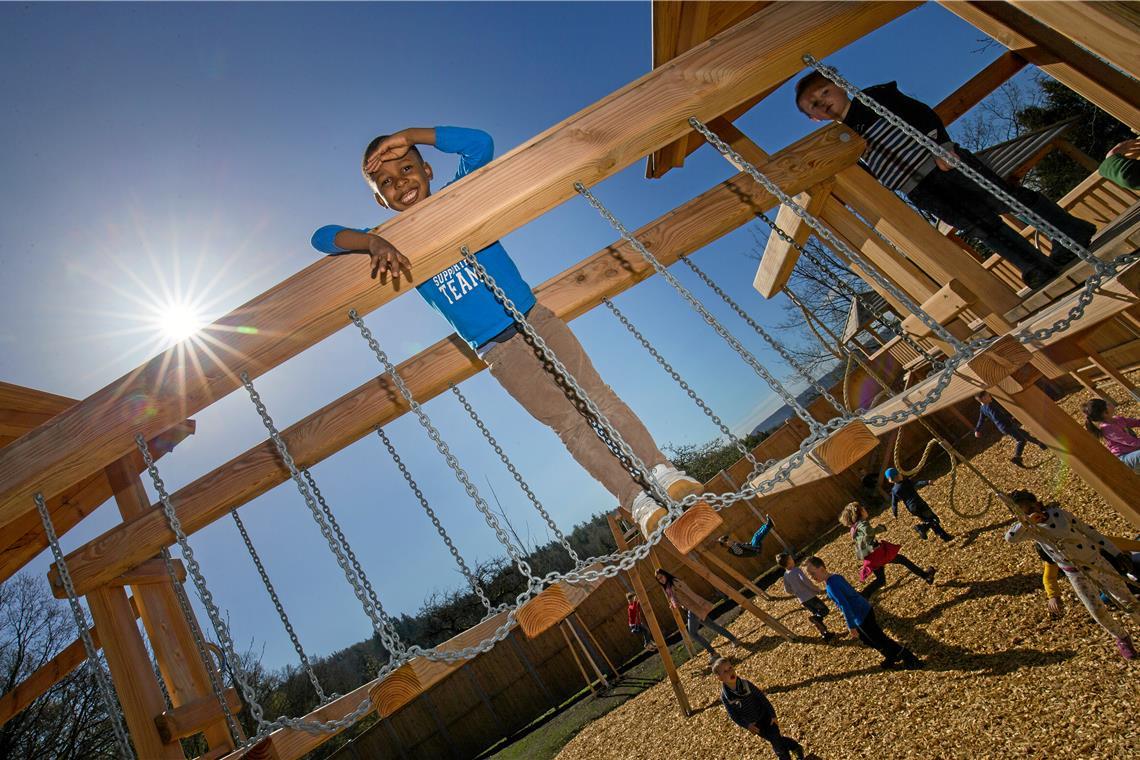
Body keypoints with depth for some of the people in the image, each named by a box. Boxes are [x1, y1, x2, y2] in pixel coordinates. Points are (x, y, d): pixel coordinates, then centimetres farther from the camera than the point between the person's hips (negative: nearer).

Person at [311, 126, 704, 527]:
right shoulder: (396, 241, 5)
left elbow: (480, 143, -6)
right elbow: (322, 237, -6)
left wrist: (409, 135, -6)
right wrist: (373, 242, -27)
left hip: (536, 318, 1)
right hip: (498, 350, -1)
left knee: (598, 397, -9)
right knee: (569, 421, -10)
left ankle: (664, 472, -6)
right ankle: (640, 500, -9)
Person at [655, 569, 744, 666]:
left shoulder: (675, 582, -14)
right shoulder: (667, 588, 12)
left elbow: (689, 592, -20)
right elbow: (675, 602, 21)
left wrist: (701, 604, -24)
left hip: (694, 608, -8)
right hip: (689, 610, 8)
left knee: (692, 633, -11)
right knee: (712, 625, 12)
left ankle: (713, 653, -5)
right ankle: (735, 640, 19)